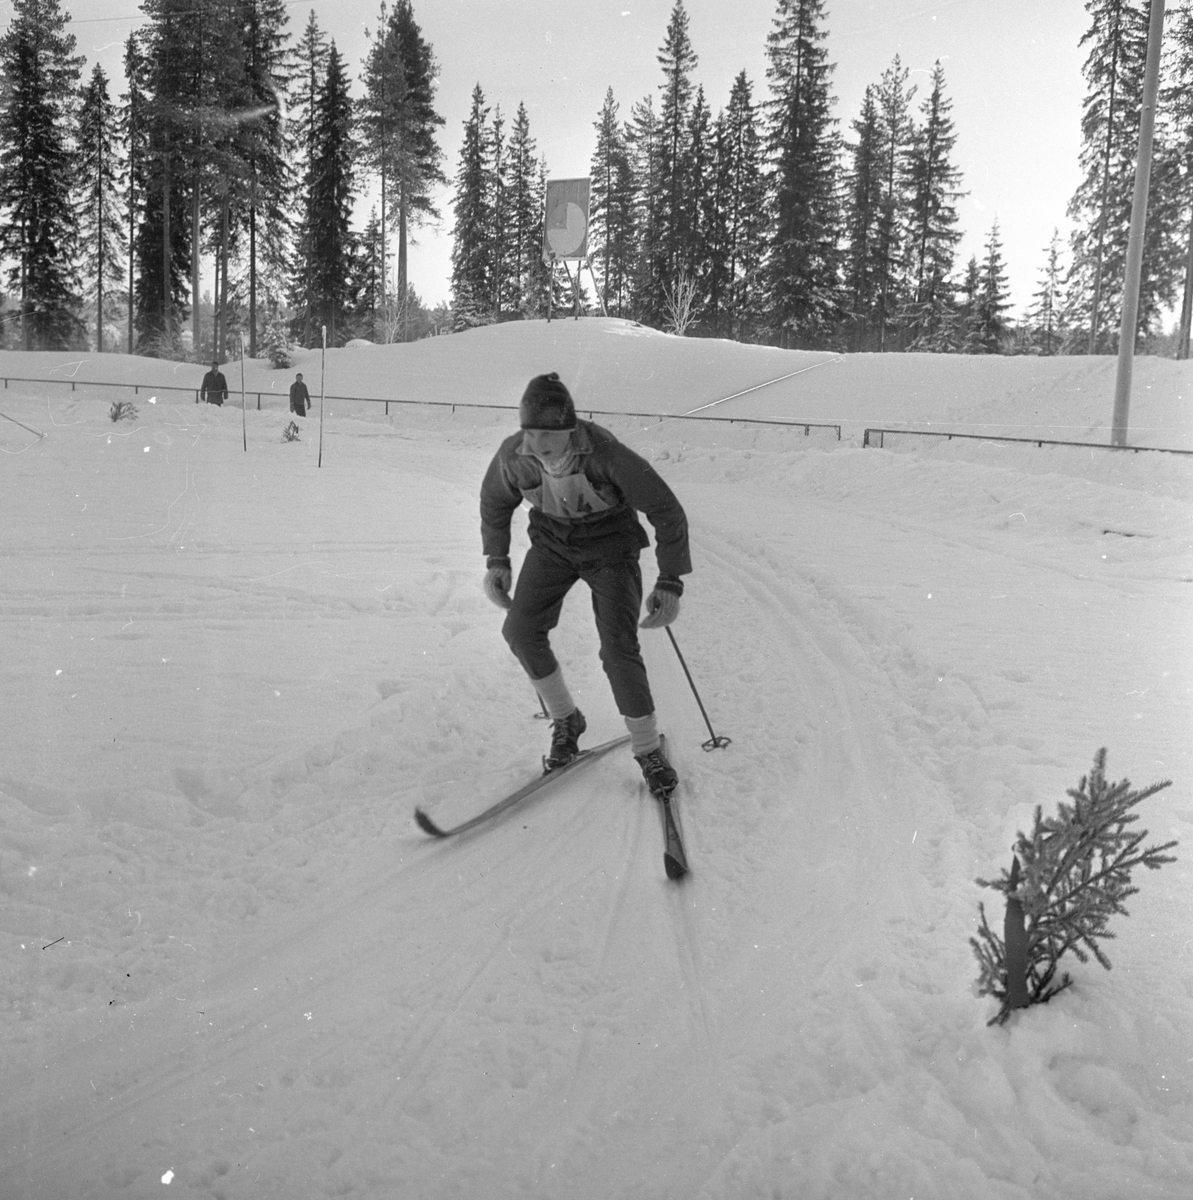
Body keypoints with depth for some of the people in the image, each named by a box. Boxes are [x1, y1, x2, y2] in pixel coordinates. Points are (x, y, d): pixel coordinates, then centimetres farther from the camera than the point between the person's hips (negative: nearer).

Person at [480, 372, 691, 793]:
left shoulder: (607, 454, -32)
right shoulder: (513, 455, -19)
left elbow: (667, 511, -22)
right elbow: (495, 502, 6)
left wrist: (670, 581, -23)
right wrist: (497, 560, 5)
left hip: (610, 545, -4)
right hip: (552, 542, 4)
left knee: (618, 647, -16)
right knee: (520, 629, -11)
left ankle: (647, 747, 3)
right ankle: (565, 720, 11)